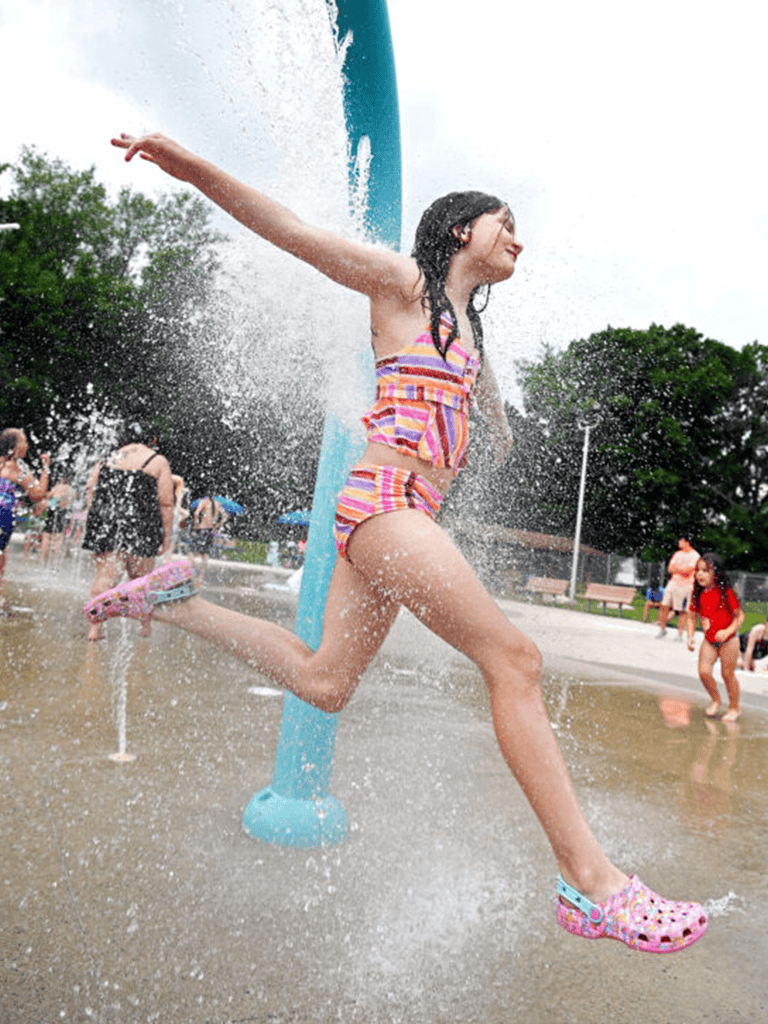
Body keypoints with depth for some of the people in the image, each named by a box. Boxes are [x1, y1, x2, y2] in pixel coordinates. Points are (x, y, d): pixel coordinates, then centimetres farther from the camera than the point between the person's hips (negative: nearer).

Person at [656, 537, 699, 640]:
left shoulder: (695, 555, -3)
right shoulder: (678, 554, 17)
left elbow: (688, 570, -14)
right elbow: (670, 568, 10)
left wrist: (675, 568, -3)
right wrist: (681, 570, -7)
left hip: (686, 585, -5)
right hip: (673, 583, 5)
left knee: (683, 611, -3)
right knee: (664, 606, 0)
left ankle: (680, 634, 4)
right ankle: (662, 629, 14)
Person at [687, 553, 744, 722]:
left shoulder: (725, 592, -17)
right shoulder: (698, 594, -3)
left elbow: (739, 615, -12)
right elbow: (692, 617, 5)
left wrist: (727, 631, -25)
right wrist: (690, 637, -7)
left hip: (728, 639, -4)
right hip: (709, 640, 4)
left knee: (727, 674, 4)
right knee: (704, 672, -8)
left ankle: (734, 707, 26)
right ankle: (716, 700, 20)